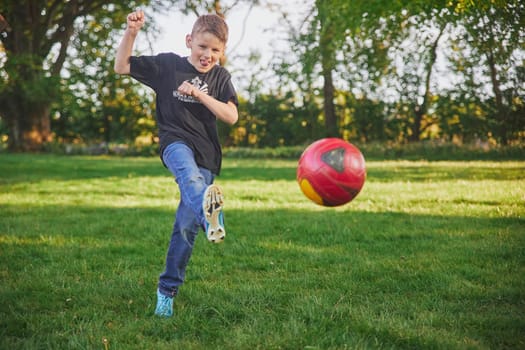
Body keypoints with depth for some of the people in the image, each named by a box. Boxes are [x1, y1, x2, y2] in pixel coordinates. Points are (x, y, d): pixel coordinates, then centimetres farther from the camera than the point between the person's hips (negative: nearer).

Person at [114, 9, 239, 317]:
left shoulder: (221, 77, 9)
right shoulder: (168, 64, 3)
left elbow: (232, 116, -3)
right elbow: (121, 66, 2)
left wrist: (199, 93, -14)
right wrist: (132, 31, -11)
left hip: (206, 155, 3)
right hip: (176, 142, -2)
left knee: (186, 226, -1)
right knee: (189, 173, -40)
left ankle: (167, 291, 13)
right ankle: (206, 206, -75)